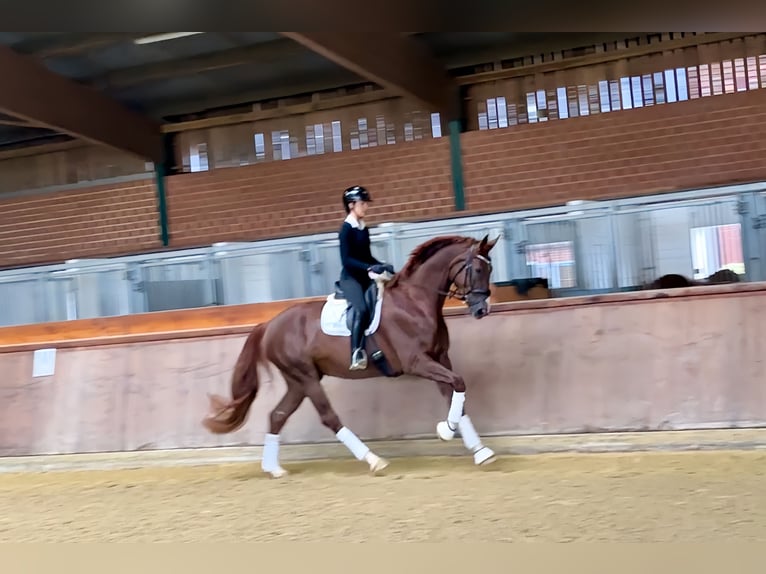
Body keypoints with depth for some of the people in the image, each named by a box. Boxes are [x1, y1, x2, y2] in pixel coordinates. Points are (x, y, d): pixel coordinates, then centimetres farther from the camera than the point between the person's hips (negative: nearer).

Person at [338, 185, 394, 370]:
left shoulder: (364, 229, 12)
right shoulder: (346, 229, -10)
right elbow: (346, 260, -18)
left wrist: (382, 265, 2)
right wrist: (370, 267, -28)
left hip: (364, 277, 8)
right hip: (350, 277, -8)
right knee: (362, 309, -31)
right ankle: (356, 353, -33)